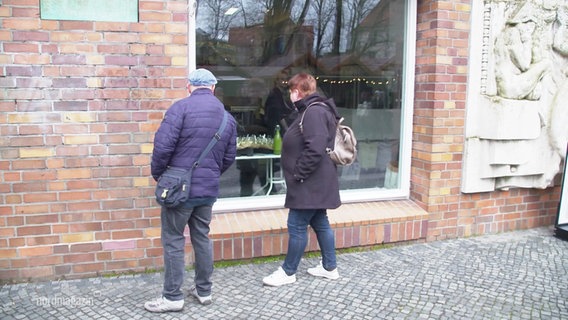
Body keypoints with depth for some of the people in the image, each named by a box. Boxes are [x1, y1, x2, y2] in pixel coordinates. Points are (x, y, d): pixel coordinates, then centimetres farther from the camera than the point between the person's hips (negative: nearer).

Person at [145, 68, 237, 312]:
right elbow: (229, 157, 12)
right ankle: (204, 290, 27)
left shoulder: (181, 107, -10)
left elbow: (163, 145, -17)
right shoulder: (227, 117, 8)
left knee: (173, 240, 5)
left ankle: (172, 297, 12)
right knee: (202, 237, 17)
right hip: (208, 189, 6)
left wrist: (158, 174, -1)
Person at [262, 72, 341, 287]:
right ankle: (329, 267, 27)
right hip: (315, 184, 10)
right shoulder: (314, 110, 16)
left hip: (310, 184, -10)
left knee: (297, 226, -1)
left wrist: (299, 173, -19)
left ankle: (288, 272, 11)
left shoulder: (314, 111, -17)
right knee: (319, 223, 16)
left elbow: (315, 149, -27)